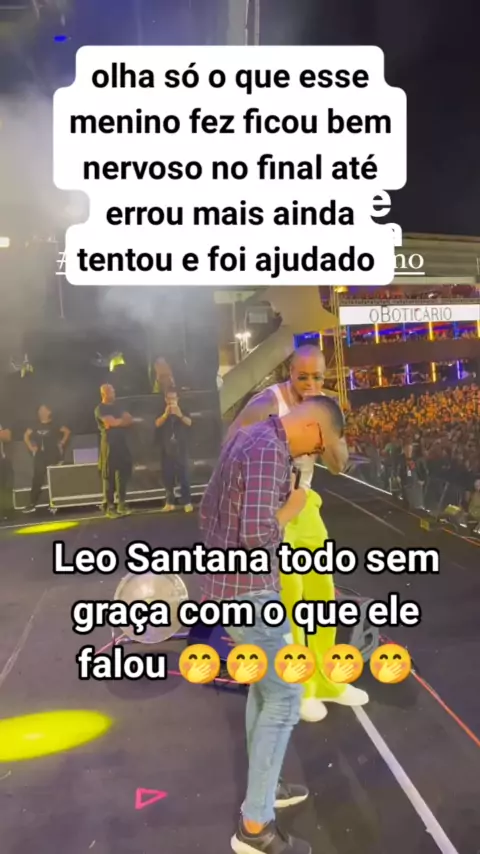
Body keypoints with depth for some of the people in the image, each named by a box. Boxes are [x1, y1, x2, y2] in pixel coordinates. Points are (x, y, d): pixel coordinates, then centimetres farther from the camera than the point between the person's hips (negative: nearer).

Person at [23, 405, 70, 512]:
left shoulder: (54, 424, -3)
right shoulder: (36, 426, 9)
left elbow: (67, 431, -6)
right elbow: (26, 436, 17)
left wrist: (61, 443, -7)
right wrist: (31, 447, 7)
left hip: (53, 455, -3)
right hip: (40, 456, 4)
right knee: (37, 479, 0)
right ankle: (32, 504, 1)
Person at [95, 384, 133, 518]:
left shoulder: (118, 406, 17)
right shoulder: (100, 409, -3)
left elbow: (130, 420, 8)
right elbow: (111, 422, -17)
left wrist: (117, 422, -8)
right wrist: (123, 420, 0)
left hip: (122, 442, 6)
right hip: (109, 443, -6)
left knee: (123, 473, 7)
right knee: (109, 476, -5)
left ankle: (121, 504, 14)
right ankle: (109, 506, -3)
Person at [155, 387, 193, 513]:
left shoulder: (183, 410, 7)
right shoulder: (162, 412, 9)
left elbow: (189, 423, -12)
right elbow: (157, 424, -10)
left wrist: (180, 415, -31)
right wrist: (166, 414, -27)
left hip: (181, 448, -2)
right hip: (166, 449, 2)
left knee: (183, 475, -7)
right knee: (168, 476, 1)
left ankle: (187, 502, -7)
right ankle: (170, 502, 7)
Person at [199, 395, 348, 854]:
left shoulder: (245, 437, 10)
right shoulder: (270, 451, -22)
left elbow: (207, 510, 17)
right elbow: (256, 533, -30)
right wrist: (290, 510, -12)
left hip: (228, 584, 10)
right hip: (248, 592, -10)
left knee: (264, 685, 22)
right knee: (284, 696, 1)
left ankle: (263, 785, 38)